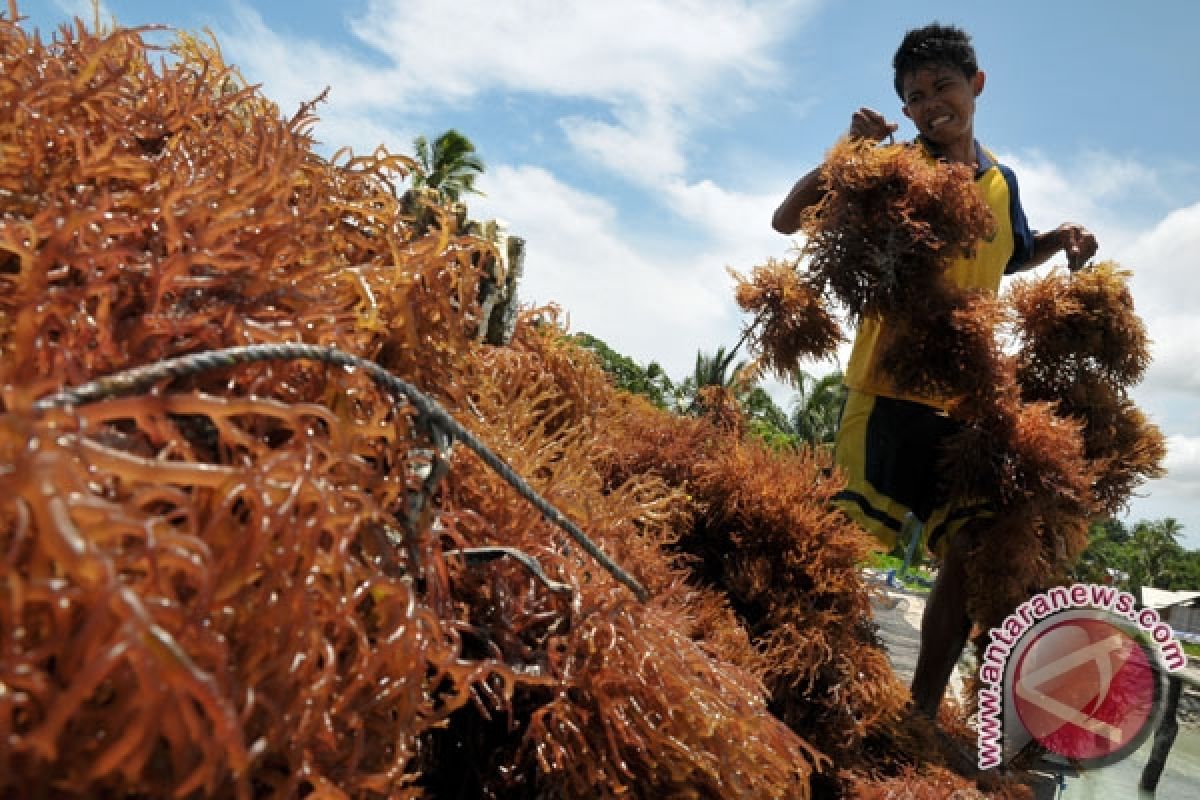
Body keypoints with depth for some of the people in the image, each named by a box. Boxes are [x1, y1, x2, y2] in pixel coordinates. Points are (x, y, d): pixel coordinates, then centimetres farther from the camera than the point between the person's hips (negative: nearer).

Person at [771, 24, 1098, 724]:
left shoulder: (1002, 181, 13)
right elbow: (788, 220, -8)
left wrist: (1061, 239, 11)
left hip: (966, 404, 6)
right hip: (888, 391, -6)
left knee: (970, 555, 7)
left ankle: (923, 710, 21)